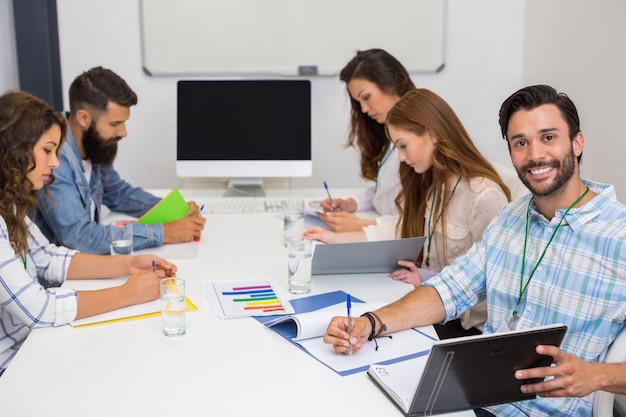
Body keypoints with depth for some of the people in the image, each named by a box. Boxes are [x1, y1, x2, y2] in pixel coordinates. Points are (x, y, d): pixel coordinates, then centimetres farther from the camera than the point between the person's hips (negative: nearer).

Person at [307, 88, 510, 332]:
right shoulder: (429, 184, 10)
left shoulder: (485, 196, -20)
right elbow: (405, 232, 13)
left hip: (466, 326, -8)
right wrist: (336, 239, 12)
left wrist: (429, 280, -19)